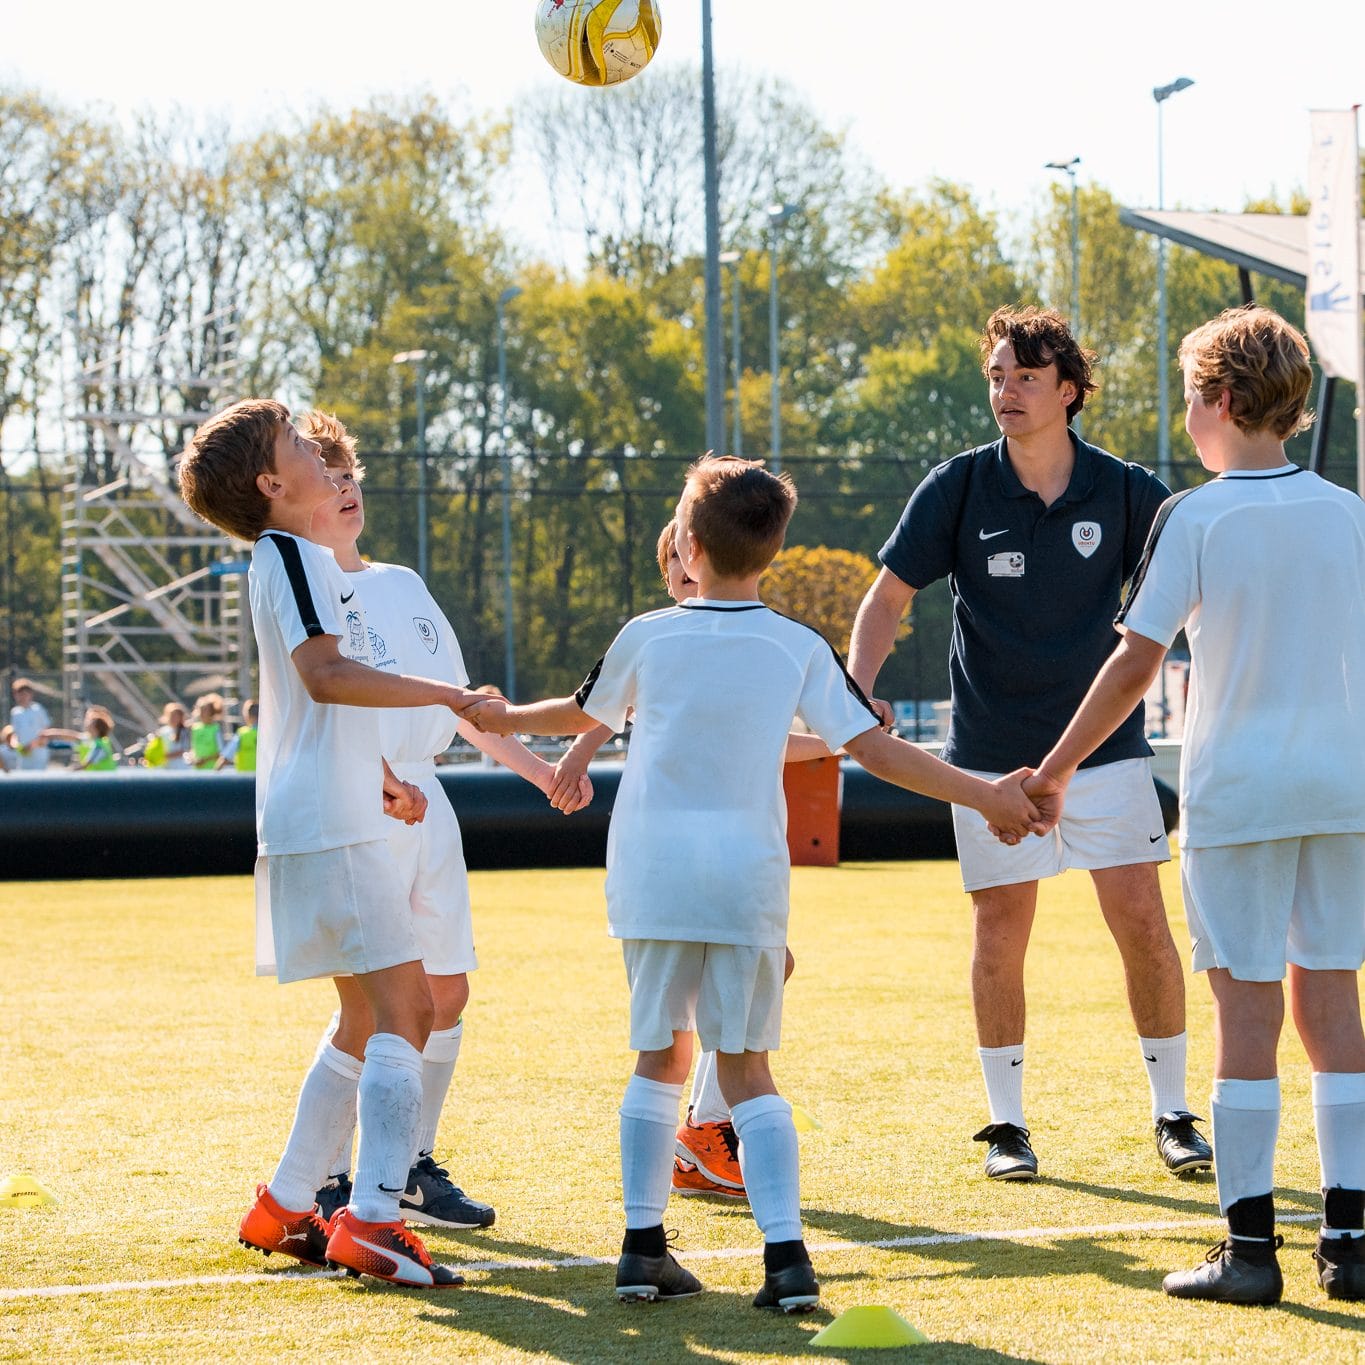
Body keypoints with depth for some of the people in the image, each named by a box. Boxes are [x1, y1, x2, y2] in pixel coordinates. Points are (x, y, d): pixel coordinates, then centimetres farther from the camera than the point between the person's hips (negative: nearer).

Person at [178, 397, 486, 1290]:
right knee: (402, 1009, -15)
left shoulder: (289, 561, 22)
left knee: (384, 1017, 15)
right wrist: (440, 693, -21)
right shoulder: (294, 555, -10)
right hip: (330, 825, -10)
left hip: (327, 821, 10)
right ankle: (371, 1220, -23)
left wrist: (378, 777, 39)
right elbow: (323, 672, -25)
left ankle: (285, 1208, 19)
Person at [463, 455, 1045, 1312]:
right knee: (747, 1066, 3)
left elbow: (583, 716, 22)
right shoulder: (800, 650, 2)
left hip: (653, 877, 1)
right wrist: (984, 795, 2)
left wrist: (504, 719, 42)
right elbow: (877, 750, -3)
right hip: (748, 879, 0)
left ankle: (644, 1247, 10)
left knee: (662, 1055, 13)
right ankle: (787, 1254, -11)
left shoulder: (648, 638, 4)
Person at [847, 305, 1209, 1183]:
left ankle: (1173, 1113, 8)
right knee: (1000, 935, 2)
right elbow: (890, 596, 0)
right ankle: (1007, 1123, 16)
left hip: (1105, 742, 0)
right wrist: (858, 692, -15)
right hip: (992, 754, 0)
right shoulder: (958, 489, -5)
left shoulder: (1124, 492, -4)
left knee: (1143, 923, -6)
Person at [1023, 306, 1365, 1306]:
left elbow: (1136, 662, -10)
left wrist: (1057, 768, 0)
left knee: (1247, 1008, -2)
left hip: (1238, 792, -4)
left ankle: (1251, 1246, -2)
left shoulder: (1196, 519, -8)